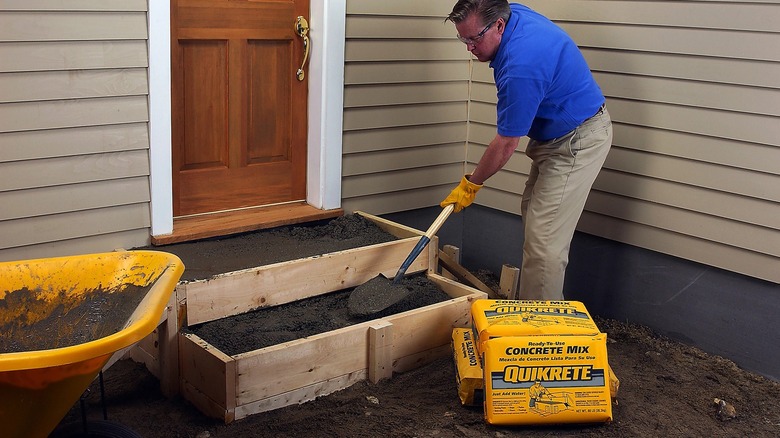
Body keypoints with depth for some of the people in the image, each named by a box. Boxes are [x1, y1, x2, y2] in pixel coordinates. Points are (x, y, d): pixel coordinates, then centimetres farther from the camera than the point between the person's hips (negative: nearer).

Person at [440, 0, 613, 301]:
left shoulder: (521, 67, -33)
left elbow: (506, 144, -22)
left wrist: (471, 185, -8)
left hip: (578, 141, -11)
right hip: (553, 133, 11)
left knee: (543, 240, -12)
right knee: (532, 216, 15)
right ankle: (526, 302, 26)